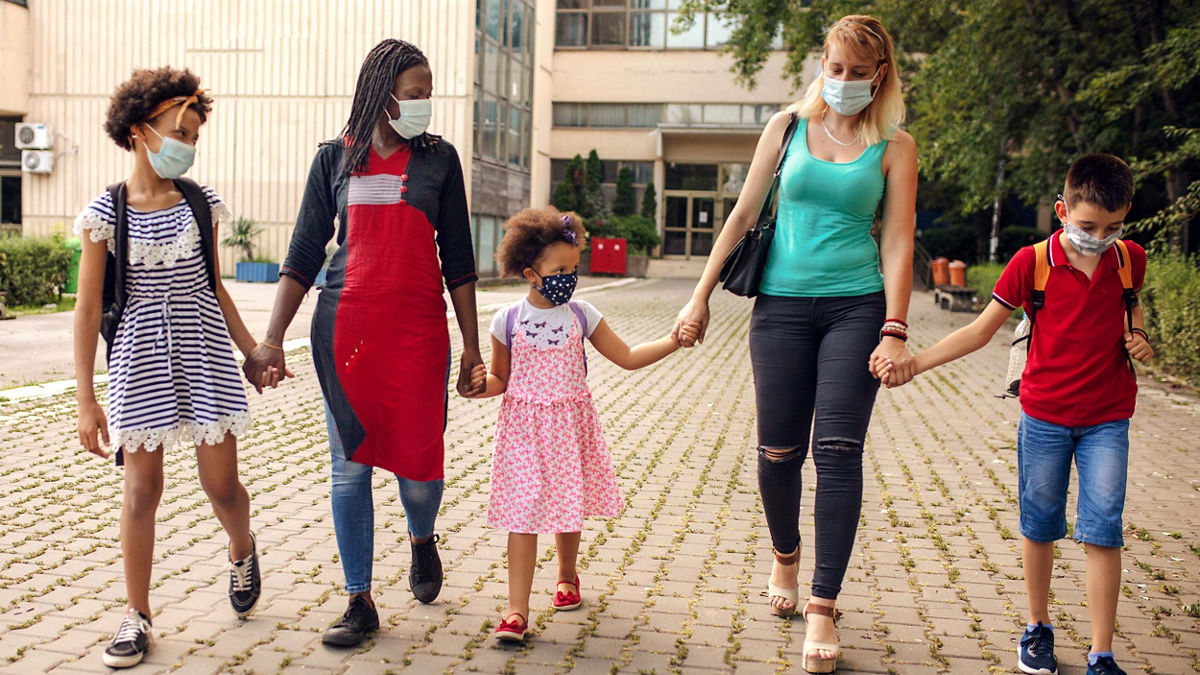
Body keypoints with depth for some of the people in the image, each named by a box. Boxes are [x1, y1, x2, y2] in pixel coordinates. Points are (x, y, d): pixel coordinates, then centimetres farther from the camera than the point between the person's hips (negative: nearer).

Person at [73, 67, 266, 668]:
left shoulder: (200, 202, 3)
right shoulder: (105, 213, -5)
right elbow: (87, 309, -4)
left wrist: (253, 350, 14)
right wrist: (85, 399, -7)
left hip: (203, 350, 2)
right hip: (139, 357, -2)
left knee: (221, 485, 3)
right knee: (141, 489, 1)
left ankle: (243, 551, 37)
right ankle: (136, 615, 17)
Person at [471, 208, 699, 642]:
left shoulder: (581, 315, 0)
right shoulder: (507, 321, -4)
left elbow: (627, 357, 5)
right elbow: (501, 380, 5)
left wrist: (673, 341, -5)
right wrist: (481, 383, -17)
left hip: (570, 427, 2)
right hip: (523, 428, -2)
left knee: (568, 508, 13)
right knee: (523, 514, -7)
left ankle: (567, 576, 41)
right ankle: (517, 611, -3)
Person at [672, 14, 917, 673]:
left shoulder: (894, 146, 5)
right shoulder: (788, 126, 9)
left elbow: (897, 241, 0)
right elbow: (743, 214, 9)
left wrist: (894, 330, -10)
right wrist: (701, 296, 5)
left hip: (857, 306, -1)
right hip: (782, 304, 1)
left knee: (837, 449, -9)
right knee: (779, 450, 4)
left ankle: (822, 608, -2)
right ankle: (785, 556, 34)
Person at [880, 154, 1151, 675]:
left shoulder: (1130, 260, -1)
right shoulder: (1032, 263, -8)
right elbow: (981, 330, -5)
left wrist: (1137, 334, -2)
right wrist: (911, 363, -13)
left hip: (1107, 420, 1)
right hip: (1044, 415, -1)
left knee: (1102, 530, -3)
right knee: (1039, 524, 9)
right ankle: (1038, 628, 29)